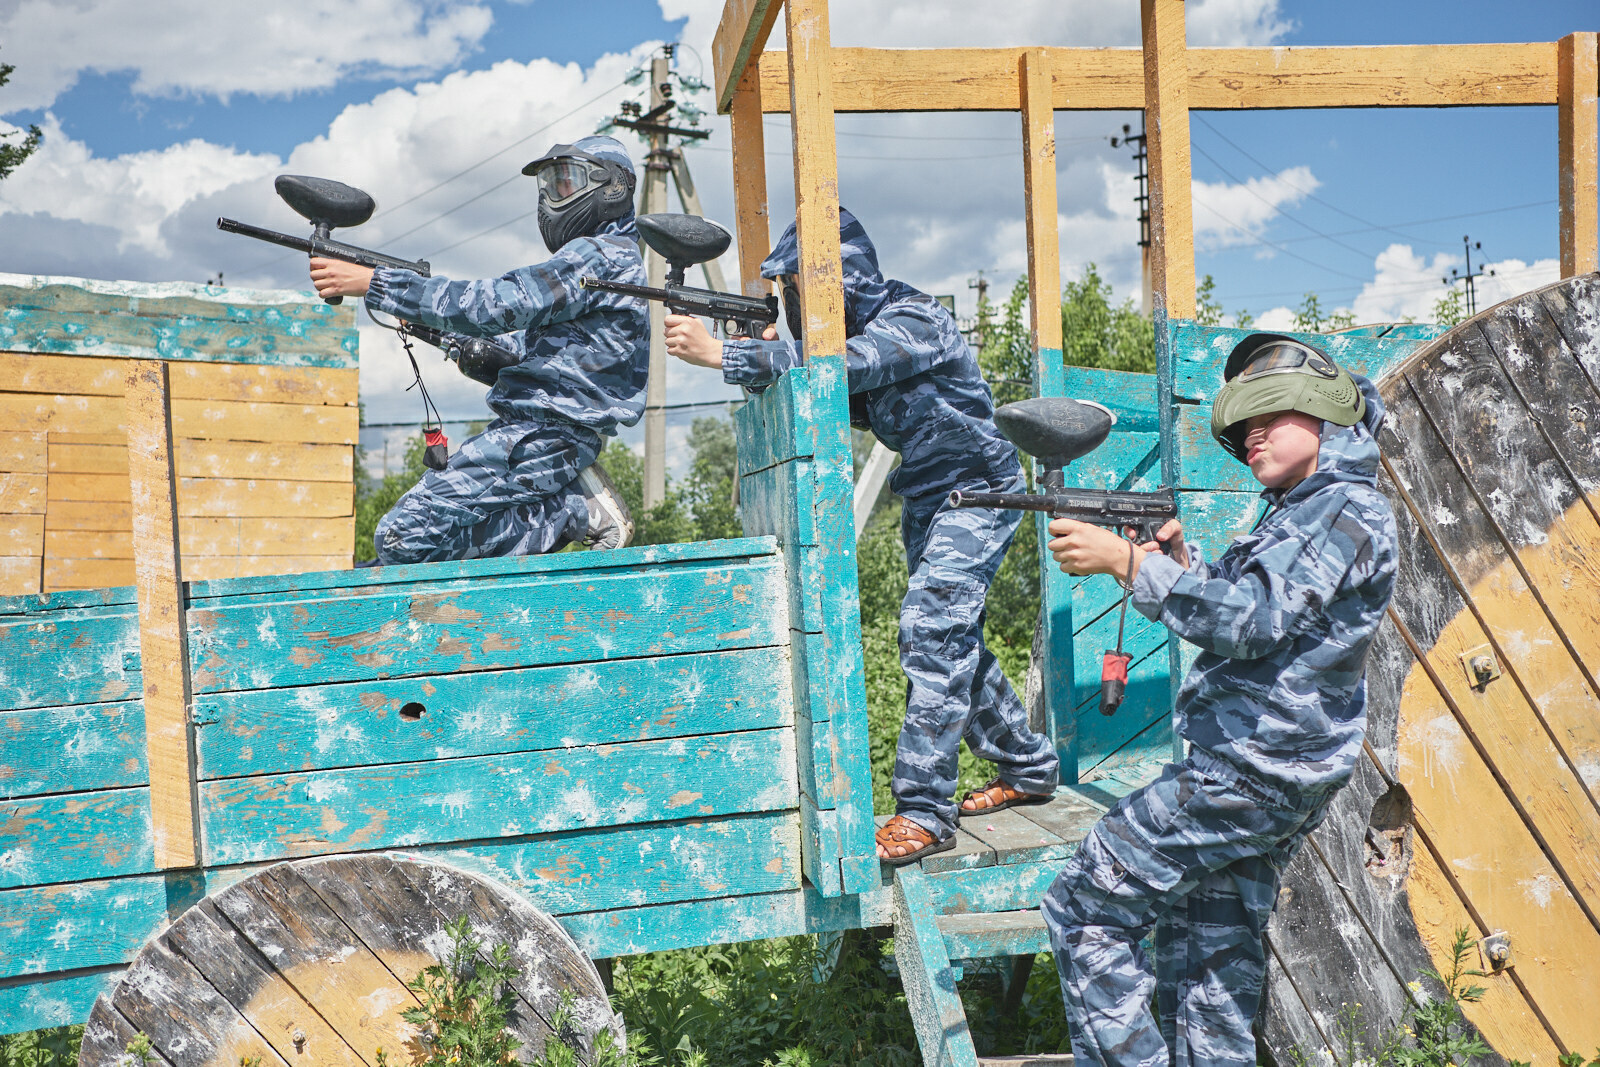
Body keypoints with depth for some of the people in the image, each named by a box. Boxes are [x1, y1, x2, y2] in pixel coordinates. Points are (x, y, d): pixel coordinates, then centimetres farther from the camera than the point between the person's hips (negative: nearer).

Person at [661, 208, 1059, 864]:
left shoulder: (914, 322, -25)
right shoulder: (852, 323, 2)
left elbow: (844, 368, -40)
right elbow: (860, 408, 0)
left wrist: (721, 354, -44)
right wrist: (776, 356, -15)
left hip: (977, 494, -9)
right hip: (926, 497, 9)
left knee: (930, 628, -19)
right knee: (952, 639, 13)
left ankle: (924, 811, -18)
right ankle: (1029, 767, 28)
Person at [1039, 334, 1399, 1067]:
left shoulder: (1346, 508, -11)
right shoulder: (1302, 510, 19)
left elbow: (1250, 621, -23)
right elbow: (1234, 631, 21)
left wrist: (1126, 561, -21)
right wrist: (1180, 561, 3)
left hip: (1251, 775, -10)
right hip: (1263, 776, 10)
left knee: (1083, 908, -7)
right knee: (1212, 968, 16)